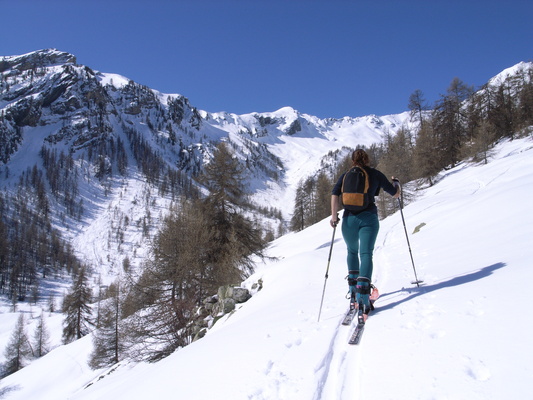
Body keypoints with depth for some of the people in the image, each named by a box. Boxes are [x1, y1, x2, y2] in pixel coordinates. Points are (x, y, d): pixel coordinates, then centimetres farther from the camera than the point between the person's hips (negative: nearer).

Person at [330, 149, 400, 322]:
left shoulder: (346, 175, 11)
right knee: (366, 255, -7)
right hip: (369, 218, -2)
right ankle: (363, 298, -24)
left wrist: (334, 215, -1)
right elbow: (395, 194, 12)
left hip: (349, 219, 2)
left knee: (352, 252, 24)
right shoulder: (375, 174, 8)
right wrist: (396, 183, 33)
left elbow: (335, 194, -5)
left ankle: (353, 293, 24)